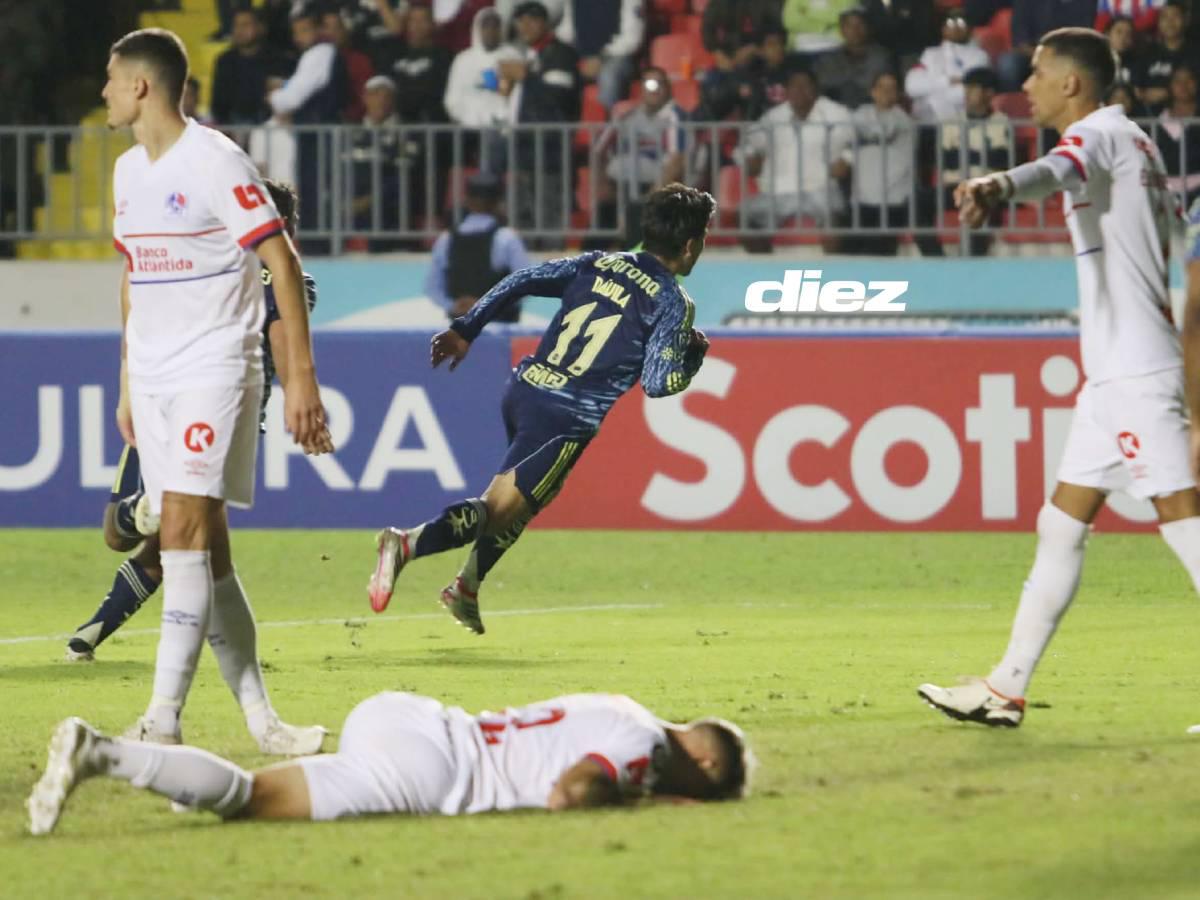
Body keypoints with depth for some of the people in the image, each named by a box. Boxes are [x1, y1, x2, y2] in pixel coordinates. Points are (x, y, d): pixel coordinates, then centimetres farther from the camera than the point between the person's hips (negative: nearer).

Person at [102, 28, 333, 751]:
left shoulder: (215, 163, -11)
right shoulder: (128, 170, 14)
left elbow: (283, 263, -13)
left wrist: (301, 378, -17)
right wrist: (127, 385, 22)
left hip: (215, 371, -8)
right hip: (152, 379, 8)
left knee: (184, 534, -16)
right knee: (207, 554, 4)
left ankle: (164, 718, -18)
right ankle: (259, 716, 7)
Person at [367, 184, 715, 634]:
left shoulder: (600, 264, 13)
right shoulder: (674, 304, -5)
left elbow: (522, 279, 7)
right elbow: (659, 384, -11)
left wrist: (465, 329, 11)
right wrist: (694, 354, 9)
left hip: (524, 390, 7)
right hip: (568, 419, -7)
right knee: (495, 512, -8)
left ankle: (466, 589, 28)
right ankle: (407, 543, -30)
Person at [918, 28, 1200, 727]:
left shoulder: (1100, 132, -10)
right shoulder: (1135, 143, 19)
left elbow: (1061, 169, -34)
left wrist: (1001, 186, -55)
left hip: (1136, 370, -10)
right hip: (1115, 372, 10)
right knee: (1063, 525, 12)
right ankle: (1008, 689, 16)